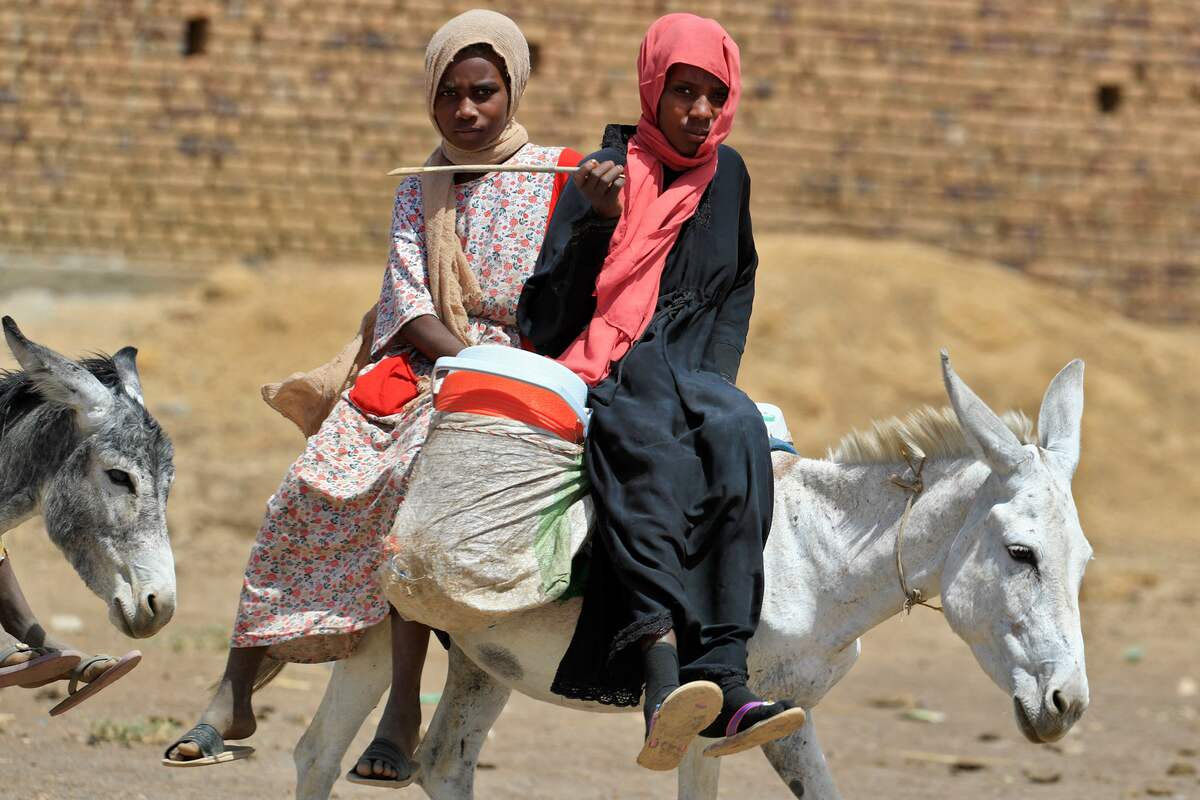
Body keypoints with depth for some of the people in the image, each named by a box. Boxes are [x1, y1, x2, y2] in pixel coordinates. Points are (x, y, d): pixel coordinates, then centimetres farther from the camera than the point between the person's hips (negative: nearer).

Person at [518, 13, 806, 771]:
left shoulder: (728, 174, 15)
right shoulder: (607, 173, 1)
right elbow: (544, 319, -3)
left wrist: (715, 379, 7)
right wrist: (598, 221, -16)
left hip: (692, 383, 4)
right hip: (606, 380, -4)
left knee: (737, 433, -32)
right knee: (651, 438, -39)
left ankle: (721, 679, -43)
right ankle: (663, 675, -57)